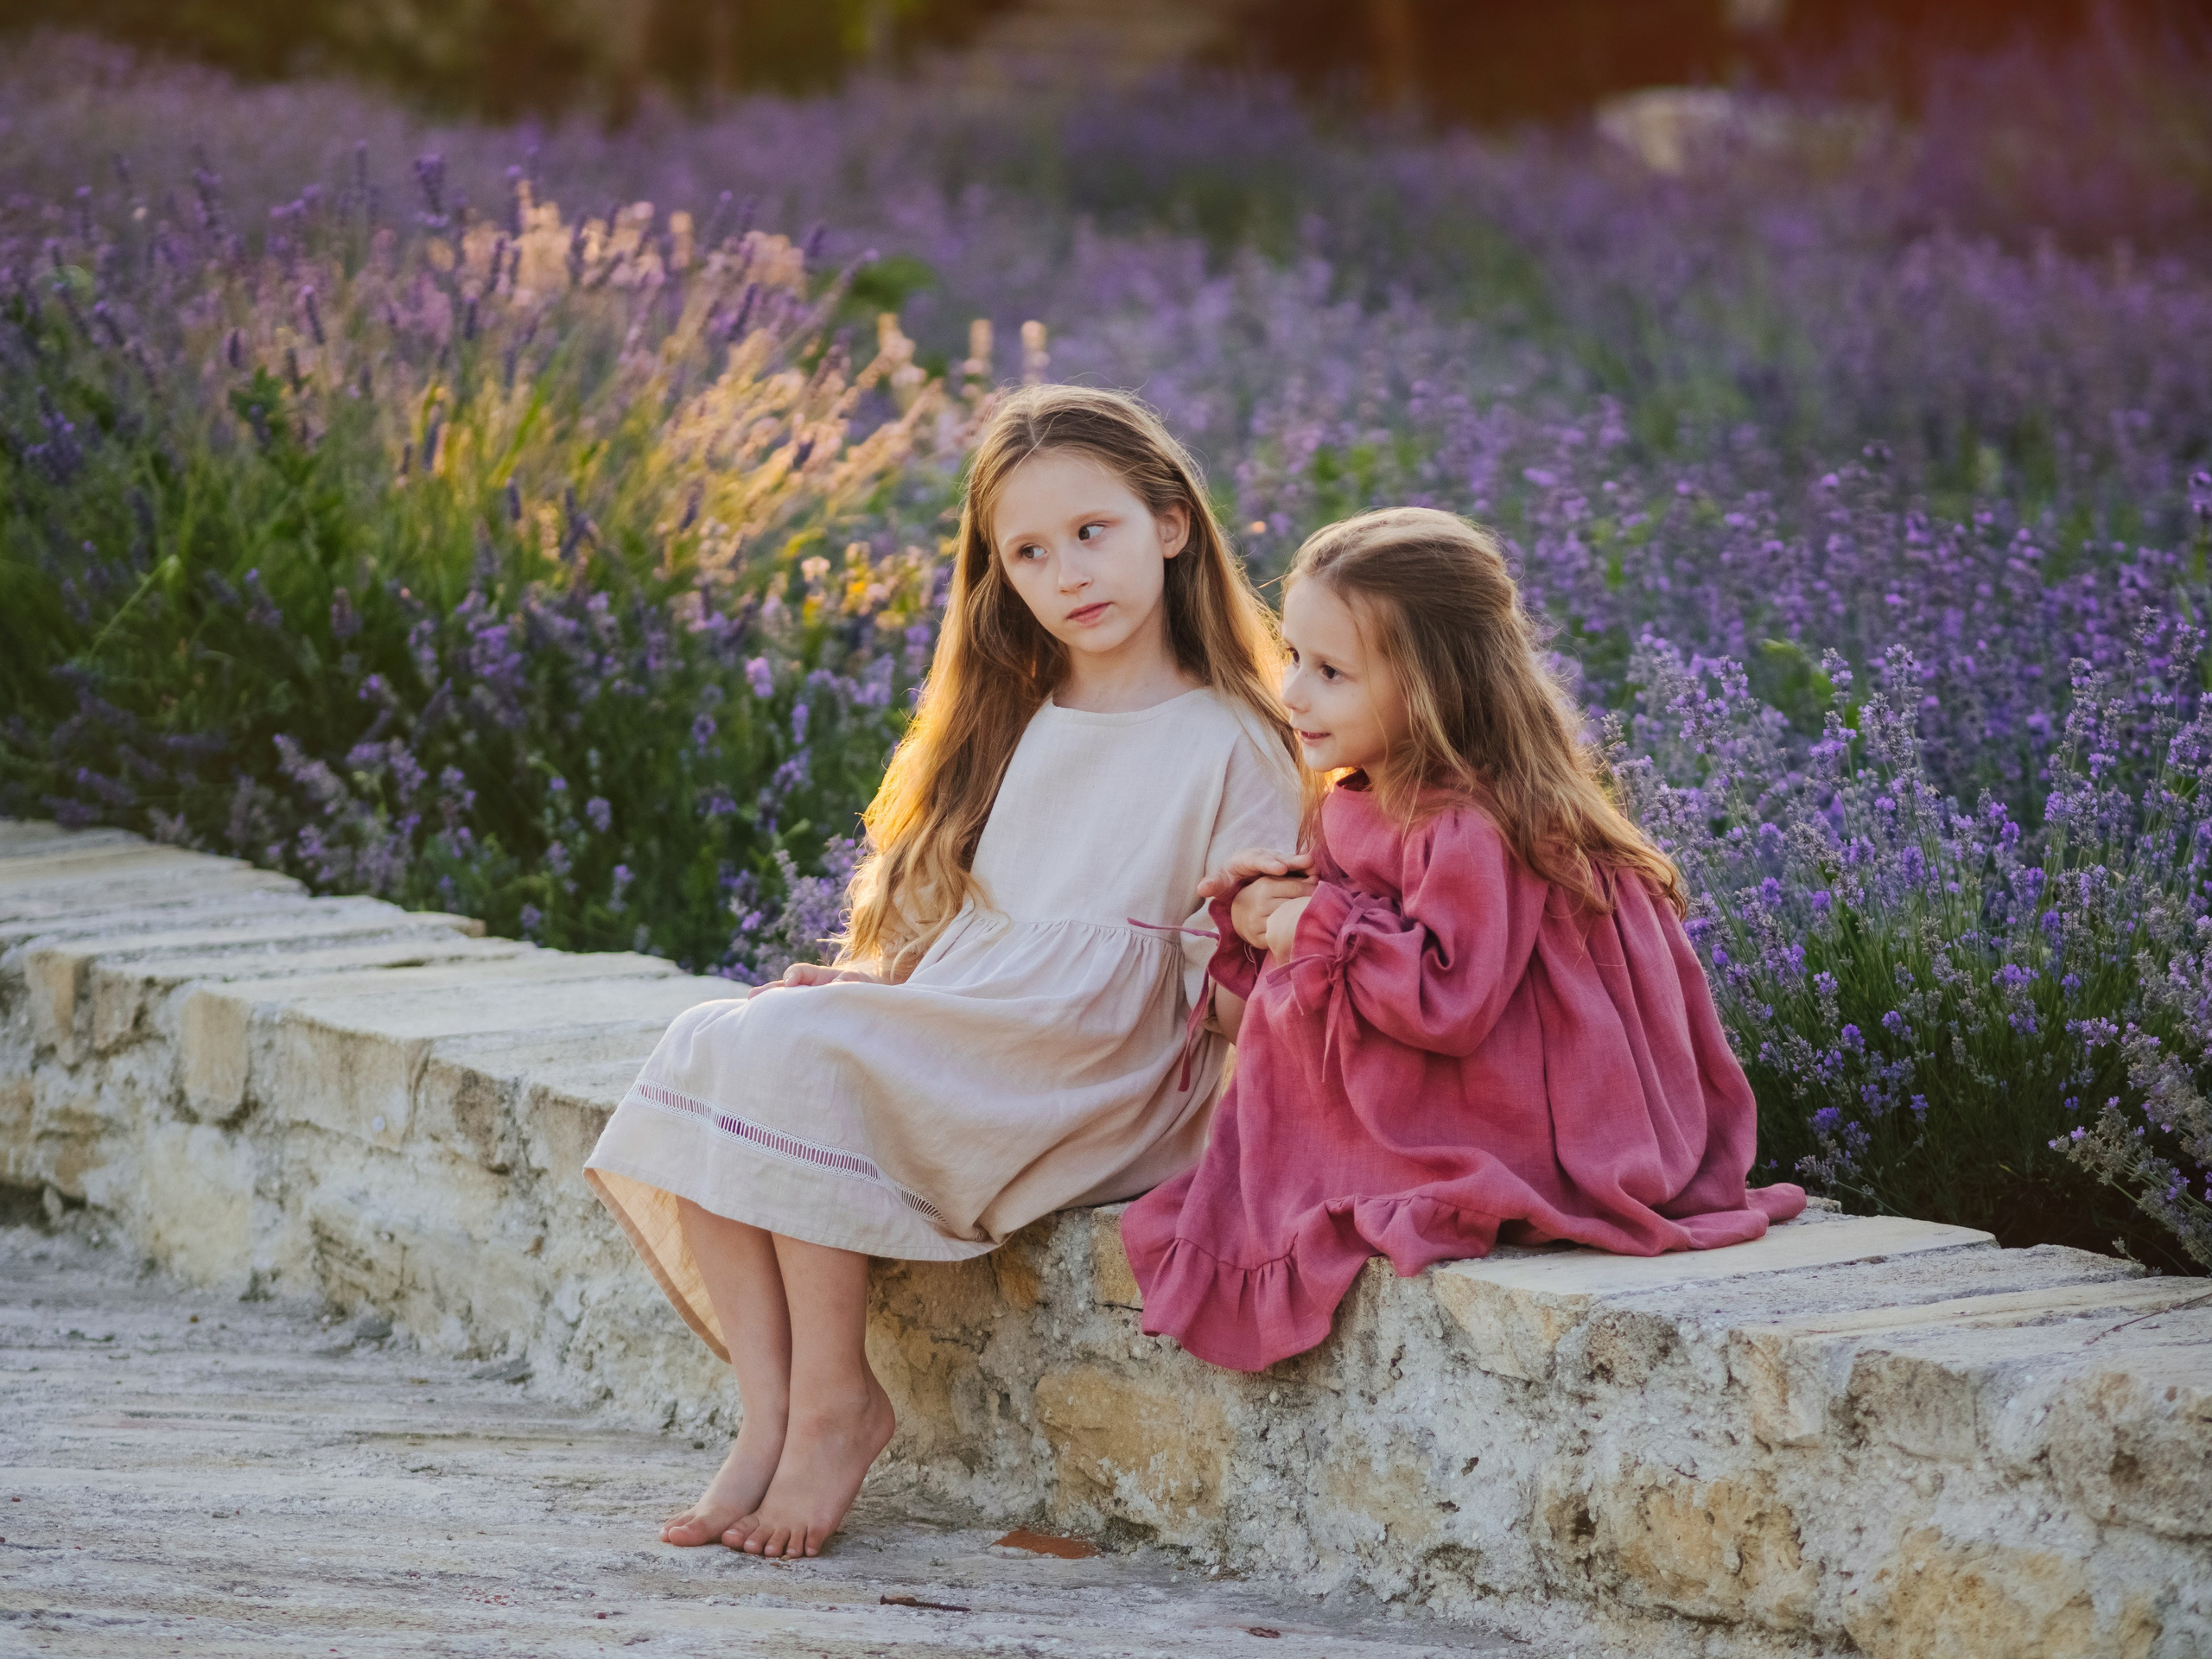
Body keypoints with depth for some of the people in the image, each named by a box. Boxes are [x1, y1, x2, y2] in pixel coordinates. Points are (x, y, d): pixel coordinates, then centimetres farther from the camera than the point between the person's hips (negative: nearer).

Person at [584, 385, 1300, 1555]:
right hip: (947, 1044, 7)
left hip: (1091, 1093, -7)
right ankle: (768, 1418, -20)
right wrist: (866, 979, 4)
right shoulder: (1013, 730, 21)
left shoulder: (1229, 748, -1)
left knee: (796, 1057, -28)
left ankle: (835, 1405, -16)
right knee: (706, 1051, -18)